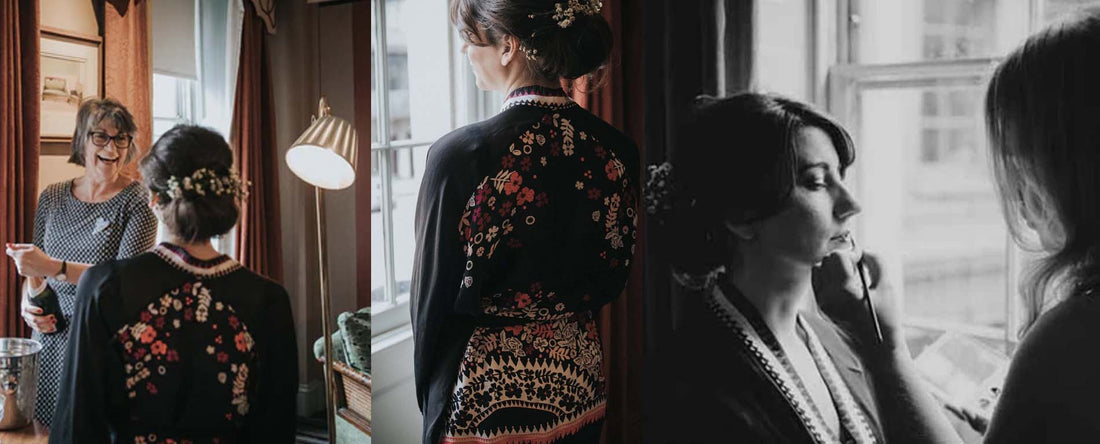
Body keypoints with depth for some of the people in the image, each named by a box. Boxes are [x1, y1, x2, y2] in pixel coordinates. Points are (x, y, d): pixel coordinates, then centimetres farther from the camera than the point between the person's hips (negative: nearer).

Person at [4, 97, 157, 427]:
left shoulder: (138, 201, -8)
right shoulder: (52, 198, 8)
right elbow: (35, 272, 18)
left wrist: (54, 268, -25)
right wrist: (29, 304, -3)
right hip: (50, 341, 5)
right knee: (45, 429, 12)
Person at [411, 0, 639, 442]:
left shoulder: (459, 153, -23)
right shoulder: (617, 149, -9)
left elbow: (432, 294, -13)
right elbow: (613, 278, 4)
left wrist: (427, 385, 3)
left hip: (485, 393, -4)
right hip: (581, 386, 5)